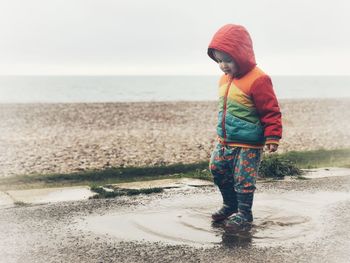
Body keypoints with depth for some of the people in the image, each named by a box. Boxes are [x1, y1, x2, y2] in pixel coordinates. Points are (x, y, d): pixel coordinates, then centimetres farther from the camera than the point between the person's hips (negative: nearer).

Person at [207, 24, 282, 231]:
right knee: (217, 170, 15)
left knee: (243, 179, -1)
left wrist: (272, 137, -19)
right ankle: (230, 205, 33)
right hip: (225, 141, 8)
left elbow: (271, 111, -17)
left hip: (248, 144, -8)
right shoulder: (225, 79, 7)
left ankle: (244, 214, 18)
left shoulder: (257, 80, -19)